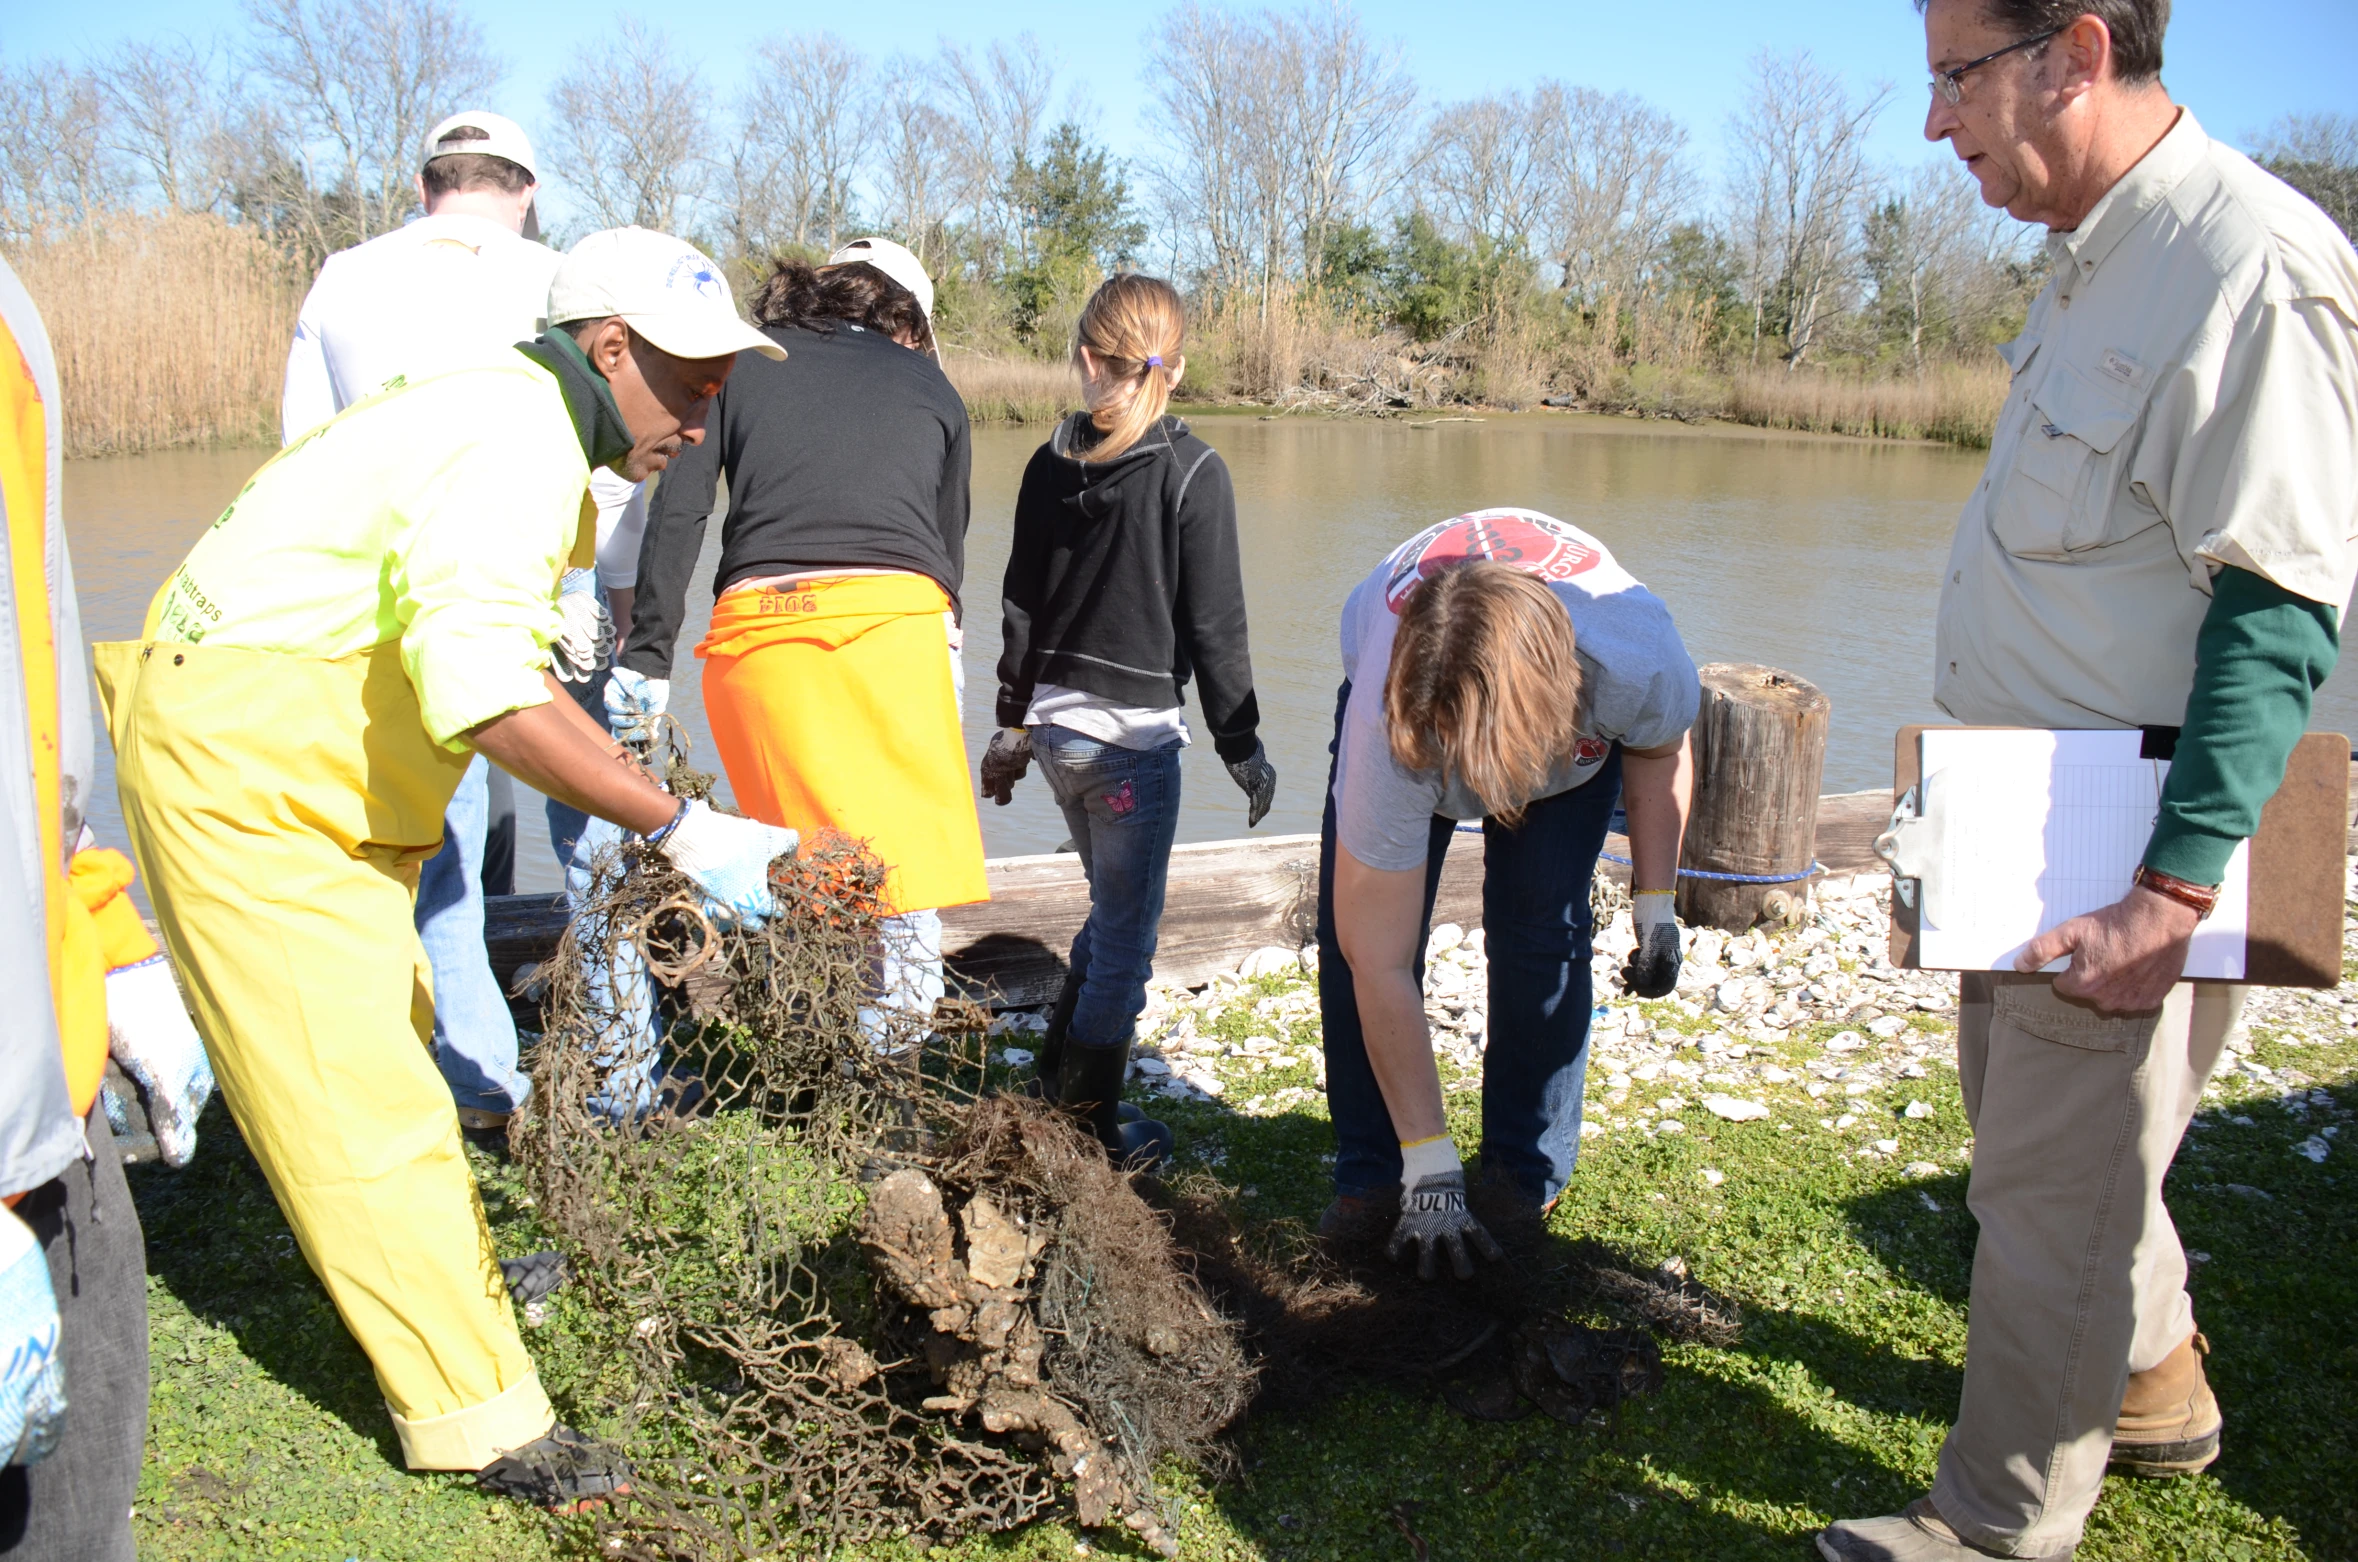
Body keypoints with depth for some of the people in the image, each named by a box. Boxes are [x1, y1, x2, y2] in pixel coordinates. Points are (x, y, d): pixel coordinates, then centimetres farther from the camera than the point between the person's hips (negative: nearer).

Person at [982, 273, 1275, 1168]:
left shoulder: (1050, 465, 4)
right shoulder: (1194, 474, -11)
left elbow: (1020, 608, 9)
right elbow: (1215, 626, -9)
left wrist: (1011, 728, 18)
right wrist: (1241, 746, 0)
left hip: (1053, 725, 6)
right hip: (1136, 732, -6)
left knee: (1116, 914, 22)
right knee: (1126, 935, 6)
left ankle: (1058, 1085, 28)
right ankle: (1089, 1126, 13)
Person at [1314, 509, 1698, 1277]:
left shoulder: (1644, 666, -42)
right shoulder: (1387, 726, -45)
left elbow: (1659, 752, -11)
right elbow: (1380, 966, -38)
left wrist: (1656, 905, -12)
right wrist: (1431, 1168, -34)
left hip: (1580, 720, 1)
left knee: (1542, 928, -14)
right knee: (1353, 939, -13)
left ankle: (1530, 1171, 4)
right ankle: (1372, 1175, 2)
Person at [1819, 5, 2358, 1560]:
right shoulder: (2098, 260, 8)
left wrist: (2173, 896, -27)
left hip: (2126, 859, -9)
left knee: (2051, 1197, 3)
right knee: (2050, 1143, 23)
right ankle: (2156, 1388, 45)